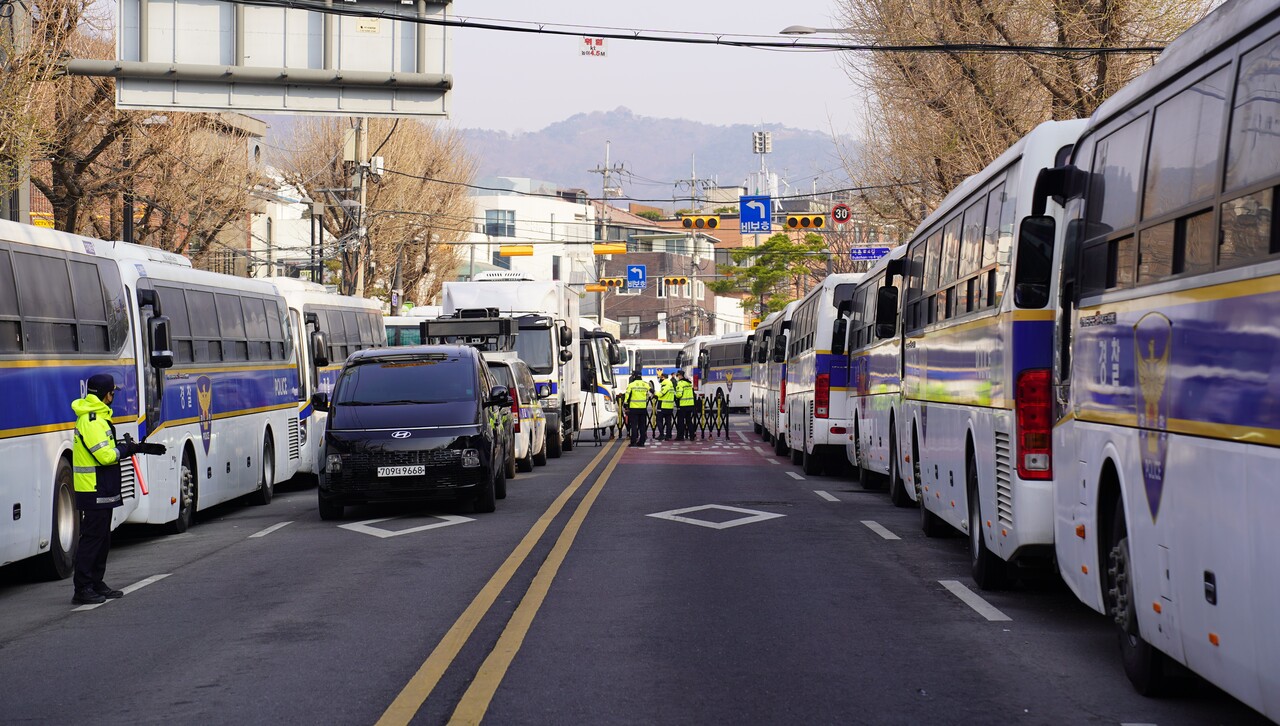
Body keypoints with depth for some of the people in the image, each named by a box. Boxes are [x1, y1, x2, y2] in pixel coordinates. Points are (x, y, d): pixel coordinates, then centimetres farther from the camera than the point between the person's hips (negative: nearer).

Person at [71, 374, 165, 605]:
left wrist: (139, 447, 14)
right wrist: (125, 449, -7)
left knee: (102, 538, 16)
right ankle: (82, 589, -5)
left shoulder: (97, 417, 16)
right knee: (92, 538, -8)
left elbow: (109, 449, 20)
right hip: (94, 491, -11)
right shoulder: (91, 421, -19)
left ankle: (96, 584, 23)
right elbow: (105, 455, -24)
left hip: (103, 490, 11)